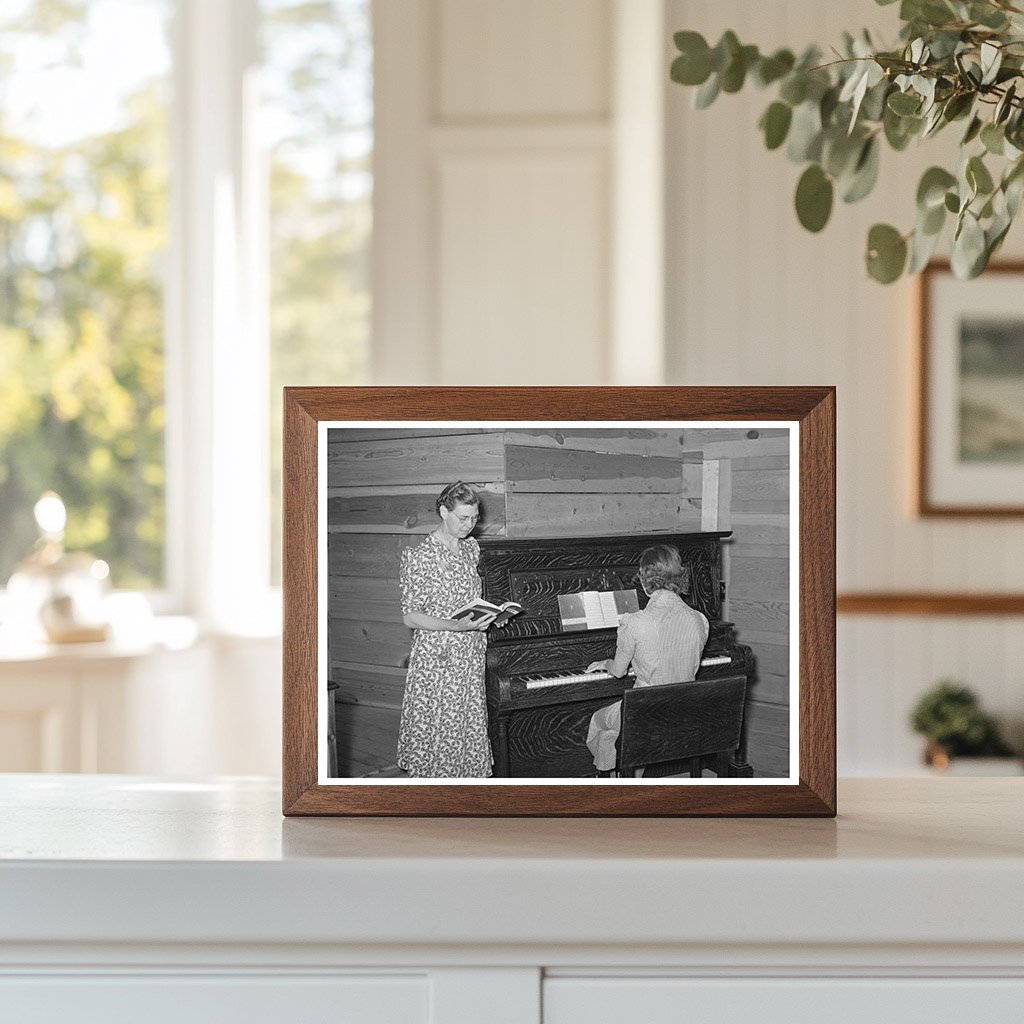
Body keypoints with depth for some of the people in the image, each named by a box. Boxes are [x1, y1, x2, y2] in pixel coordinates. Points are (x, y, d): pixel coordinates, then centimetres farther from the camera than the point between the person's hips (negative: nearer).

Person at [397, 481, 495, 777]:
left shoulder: (470, 549, 8)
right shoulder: (419, 556, -13)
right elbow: (410, 617, -14)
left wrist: (491, 615, -1)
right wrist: (456, 626, -26)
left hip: (470, 657, 6)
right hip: (436, 661, -6)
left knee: (470, 731, 9)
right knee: (439, 733, 0)